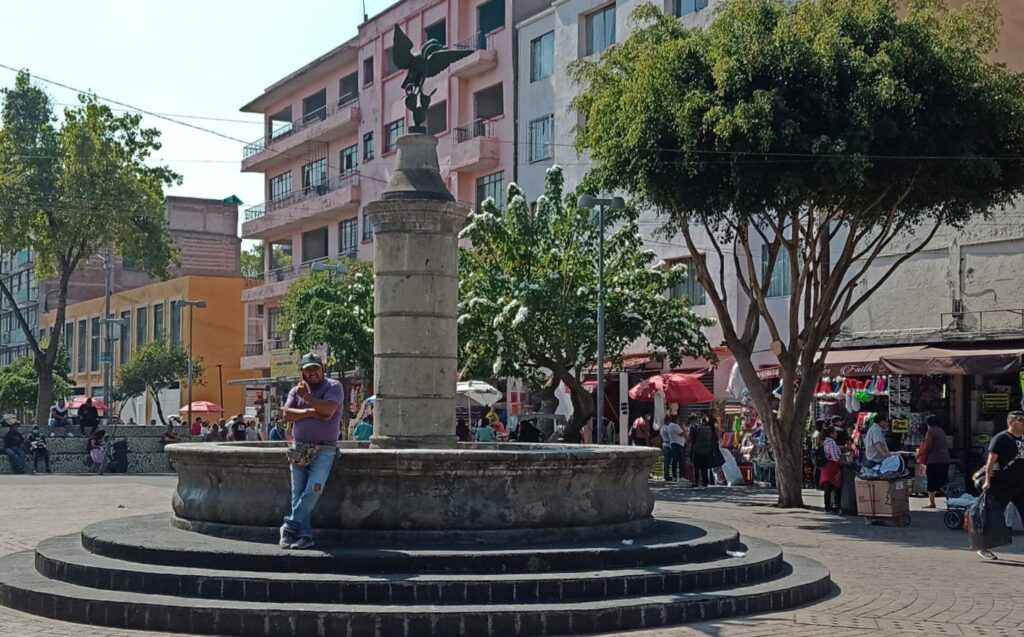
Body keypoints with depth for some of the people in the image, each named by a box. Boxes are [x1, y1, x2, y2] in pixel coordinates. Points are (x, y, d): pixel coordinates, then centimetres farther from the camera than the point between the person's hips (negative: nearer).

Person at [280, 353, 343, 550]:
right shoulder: (296, 390, 14)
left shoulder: (333, 387, 1)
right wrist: (311, 412, -12)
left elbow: (328, 409, -17)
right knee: (298, 495, -1)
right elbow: (287, 414, 0)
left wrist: (306, 396, -8)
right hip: (299, 449, 4)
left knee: (313, 491, -16)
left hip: (324, 450, -4)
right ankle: (304, 535, 2)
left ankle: (289, 527, -7)